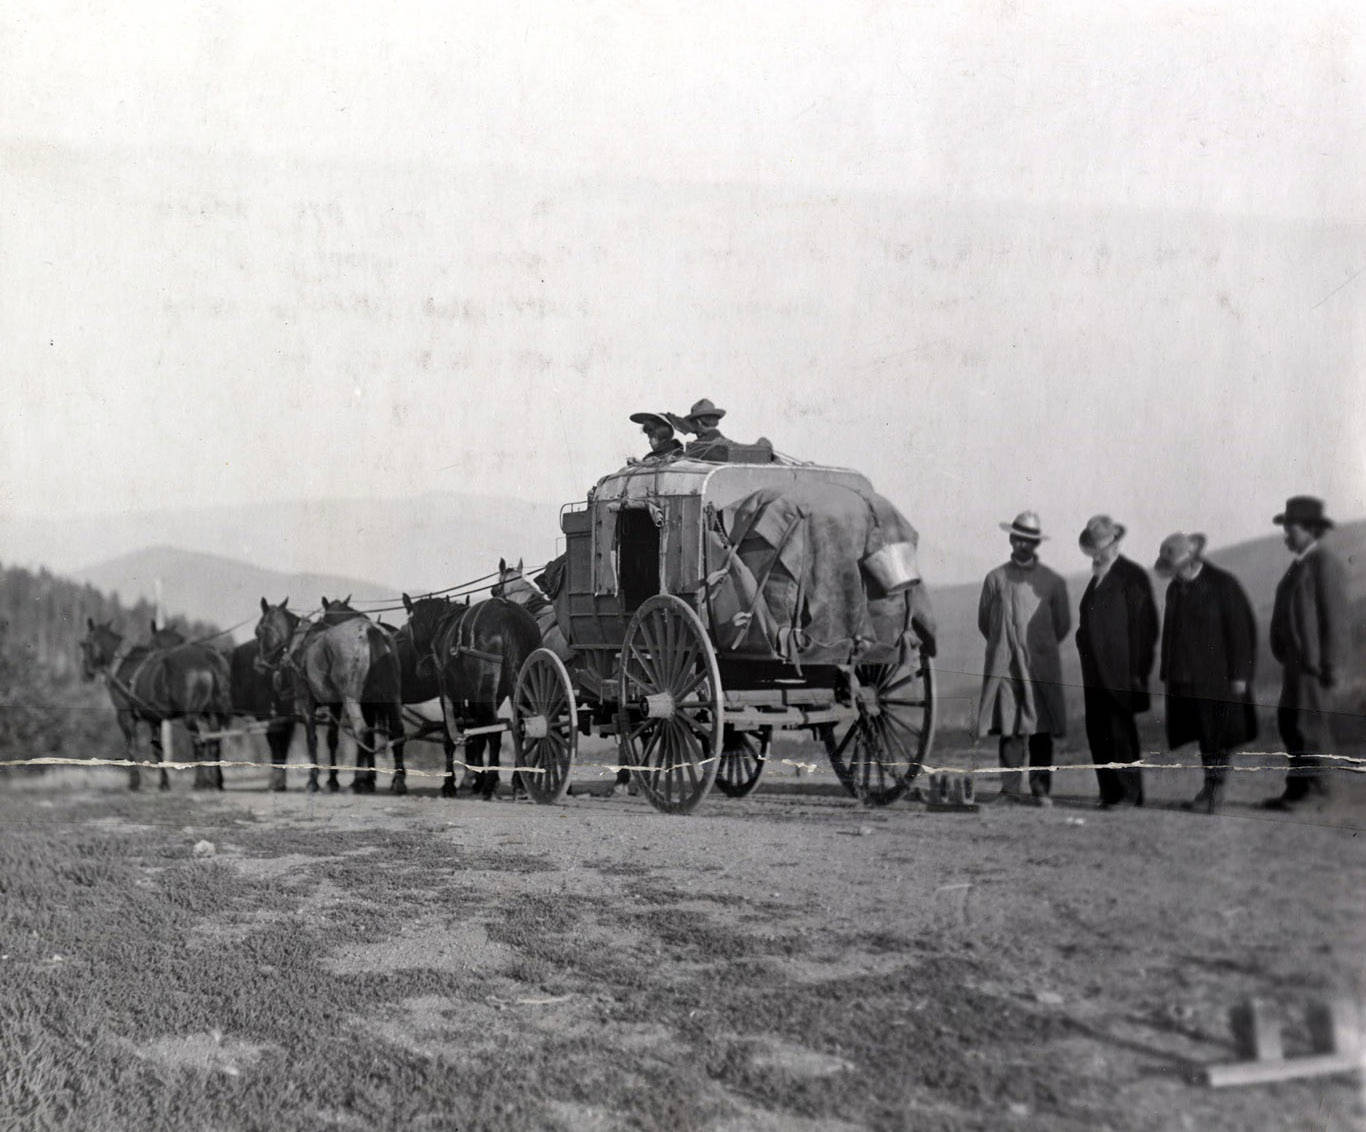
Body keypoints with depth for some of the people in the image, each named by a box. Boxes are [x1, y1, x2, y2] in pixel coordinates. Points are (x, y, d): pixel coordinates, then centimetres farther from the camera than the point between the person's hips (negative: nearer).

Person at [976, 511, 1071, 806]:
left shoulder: (1052, 581, 6)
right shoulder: (995, 578, 7)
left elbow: (1063, 624, 15)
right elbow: (984, 621, 16)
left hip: (1041, 663, 0)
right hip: (1004, 665, 0)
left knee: (1041, 729, -2)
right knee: (1010, 728, -5)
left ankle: (1040, 788, 5)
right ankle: (1010, 787, -2)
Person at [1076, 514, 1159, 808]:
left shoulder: (1132, 576, -7)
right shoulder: (1097, 577, 17)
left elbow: (1145, 625, -11)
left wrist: (1137, 671, -14)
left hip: (1120, 672, -7)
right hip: (1096, 673, 7)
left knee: (1121, 732, -5)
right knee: (1097, 732, 6)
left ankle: (1130, 795, 2)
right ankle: (1110, 793, 12)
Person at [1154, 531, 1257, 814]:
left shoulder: (1223, 584, -8)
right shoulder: (1175, 589, 11)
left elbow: (1242, 629, -9)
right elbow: (1170, 632, 15)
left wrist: (1239, 674, -13)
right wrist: (1167, 672, 10)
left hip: (1217, 676, -6)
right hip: (1186, 679, 6)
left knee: (1218, 734, -3)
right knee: (1202, 734, 8)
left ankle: (1214, 788, 4)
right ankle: (1212, 791, 14)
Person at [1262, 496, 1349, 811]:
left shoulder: (1325, 564, -13)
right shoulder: (1301, 563, 16)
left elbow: (1335, 619, -16)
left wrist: (1330, 667, -18)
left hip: (1315, 662, -10)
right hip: (1296, 659, 10)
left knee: (1306, 725, -5)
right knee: (1288, 723, 11)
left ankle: (1297, 790, 0)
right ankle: (1316, 779, 20)